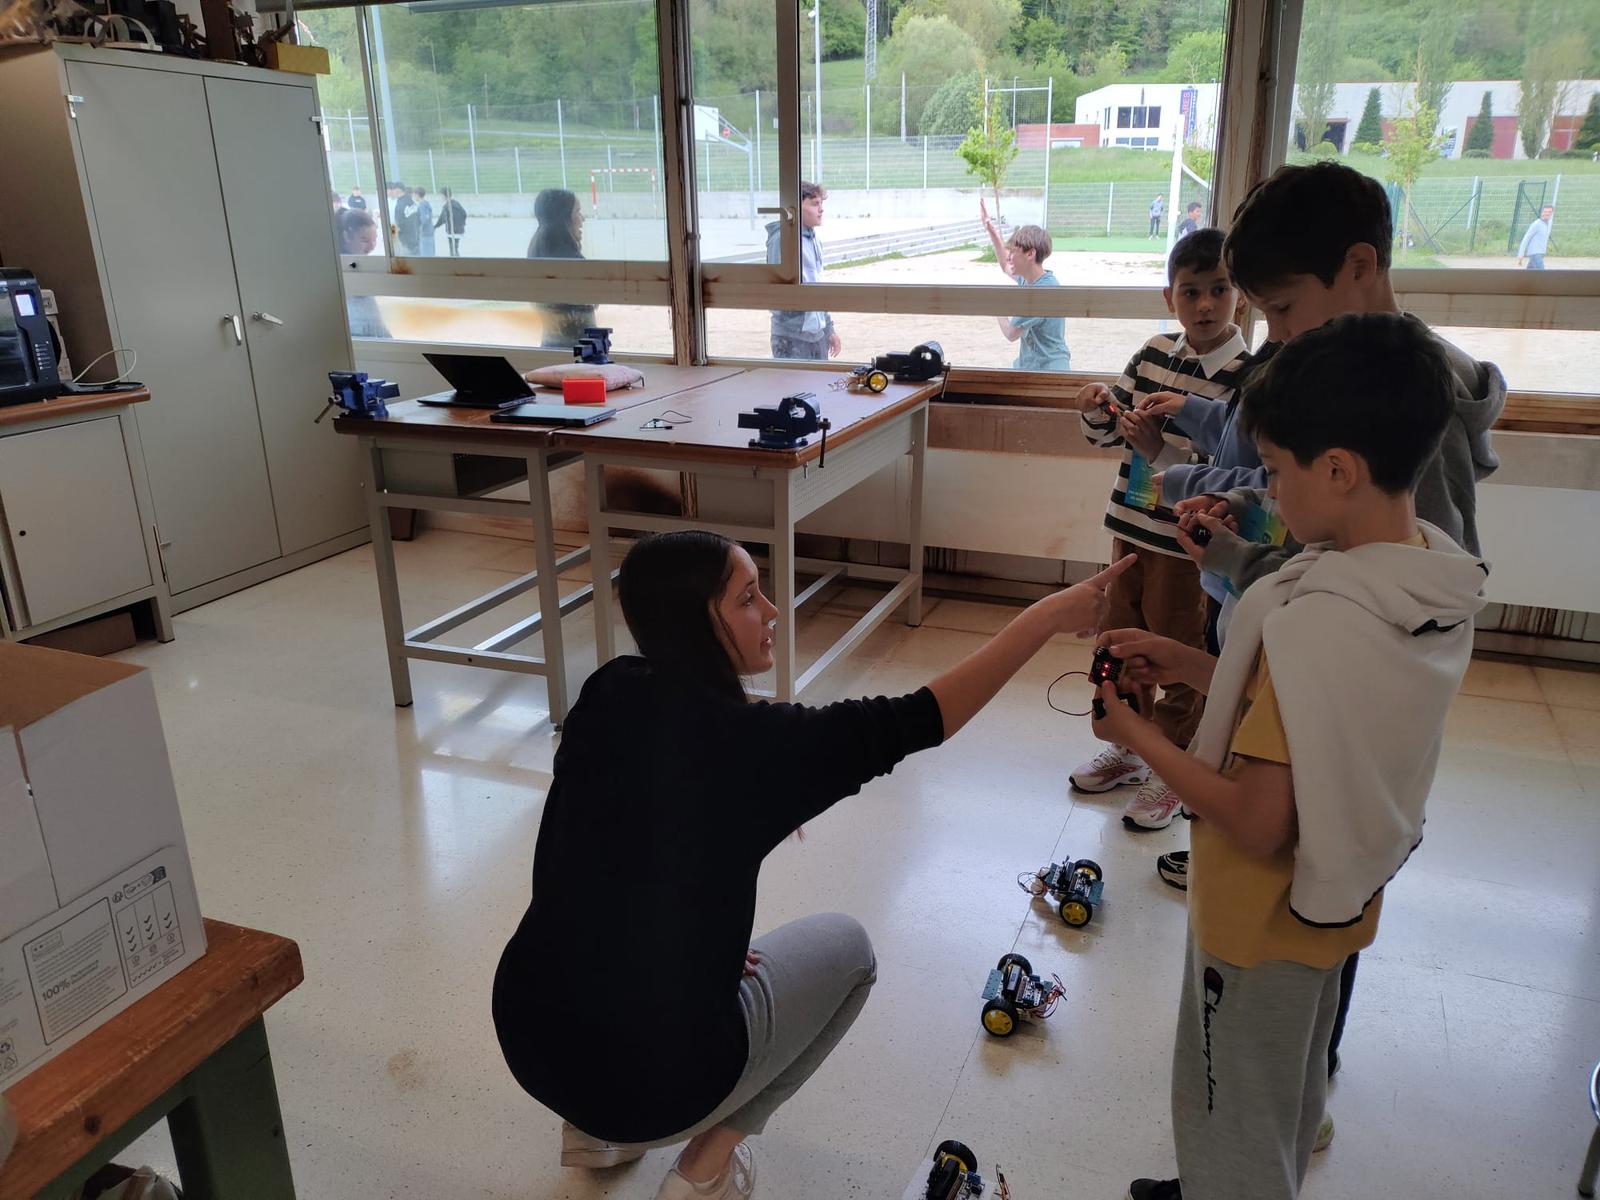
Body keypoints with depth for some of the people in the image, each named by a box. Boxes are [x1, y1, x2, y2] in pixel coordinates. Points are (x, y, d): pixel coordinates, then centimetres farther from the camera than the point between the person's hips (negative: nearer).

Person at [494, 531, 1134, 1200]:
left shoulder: (606, 699, -3)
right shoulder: (746, 740, -21)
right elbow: (916, 721, -18)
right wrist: (1049, 616, -13)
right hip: (654, 1075, -6)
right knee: (845, 947, 16)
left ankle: (598, 1125, 24)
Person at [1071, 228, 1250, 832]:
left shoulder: (1245, 376, -16)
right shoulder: (1154, 352, 2)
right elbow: (1106, 437, 11)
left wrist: (1159, 451, -33)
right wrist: (1097, 410, -9)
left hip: (1186, 544, -6)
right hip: (1131, 528, 7)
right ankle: (1128, 750, 40)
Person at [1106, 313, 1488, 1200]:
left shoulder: (1314, 625, -35)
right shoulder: (1436, 582, -8)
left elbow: (1256, 823, -30)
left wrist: (1135, 734, -18)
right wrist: (1189, 666, -3)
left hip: (1263, 919, -8)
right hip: (1339, 898, 8)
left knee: (1230, 1125, 17)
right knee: (1291, 1094, 31)